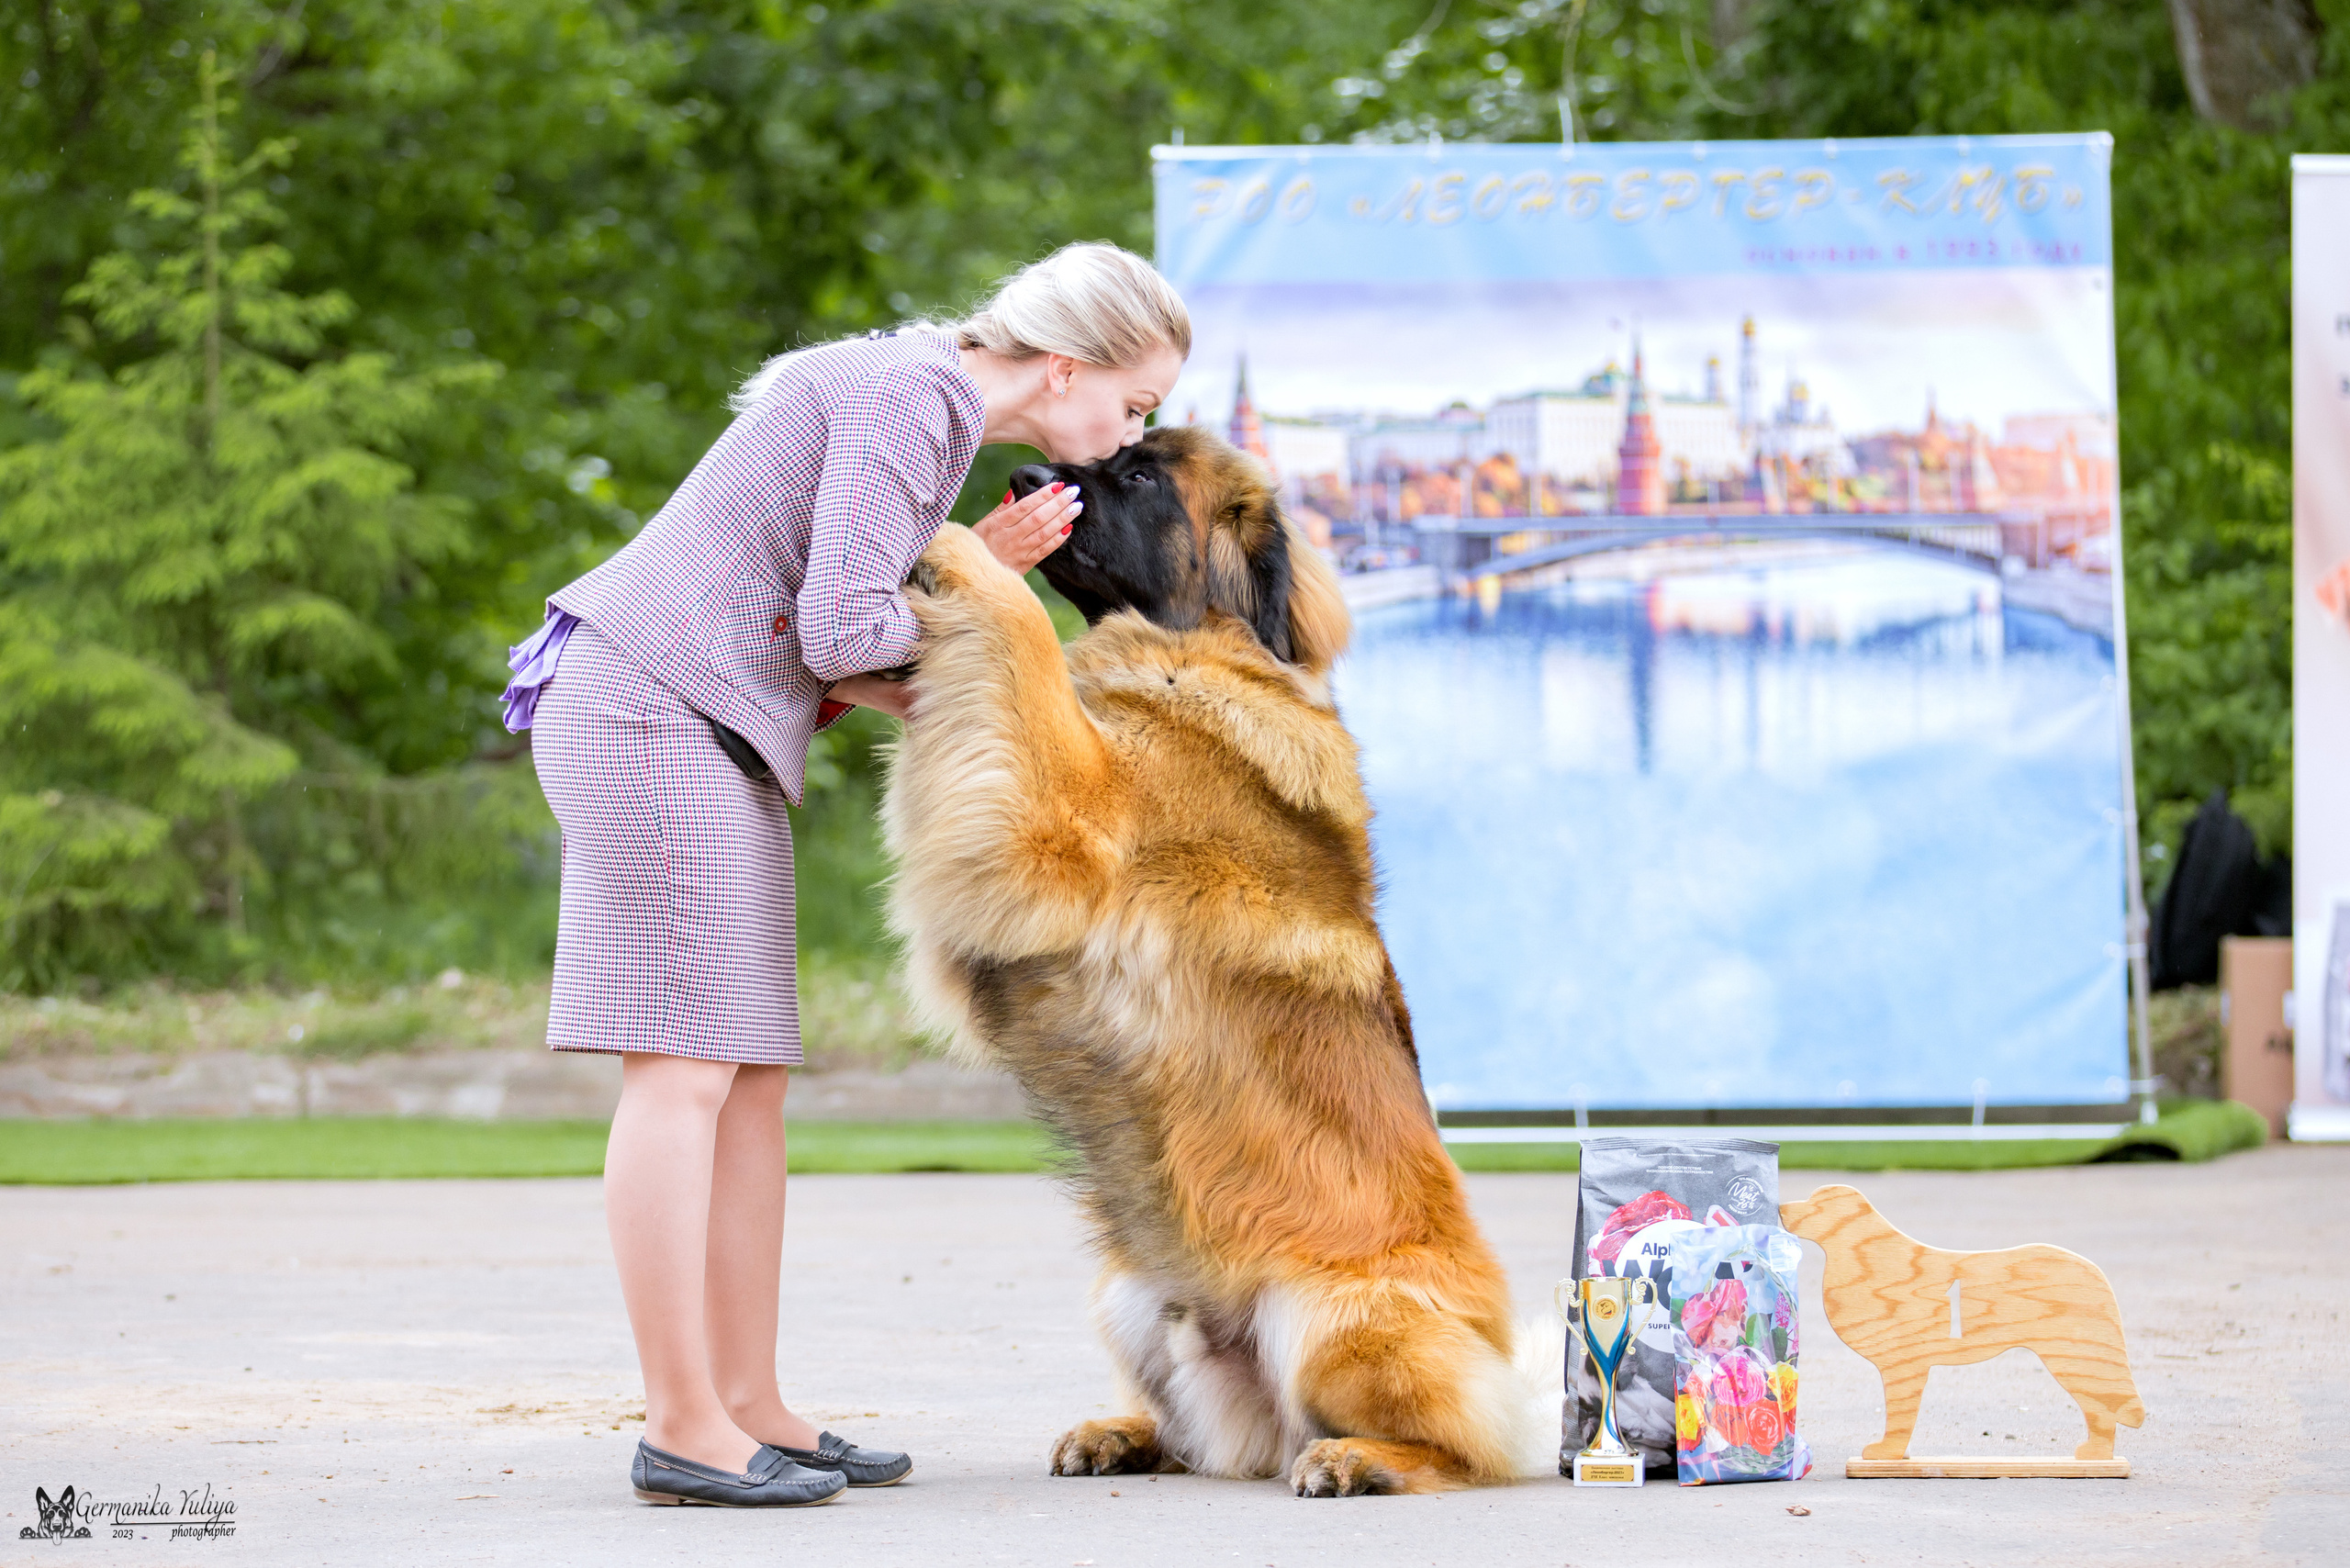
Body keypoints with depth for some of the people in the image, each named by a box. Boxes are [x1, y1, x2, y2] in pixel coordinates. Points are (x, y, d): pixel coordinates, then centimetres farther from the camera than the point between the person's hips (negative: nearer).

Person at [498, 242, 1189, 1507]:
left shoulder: (932, 407, 17)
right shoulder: (905, 398, -14)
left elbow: (810, 635, 12)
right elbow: (840, 632, -19)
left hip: (707, 737, 10)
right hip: (645, 714, -10)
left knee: (753, 1080, 8)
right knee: (685, 1064, -10)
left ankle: (748, 1406, 10)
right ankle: (681, 1429, -8)